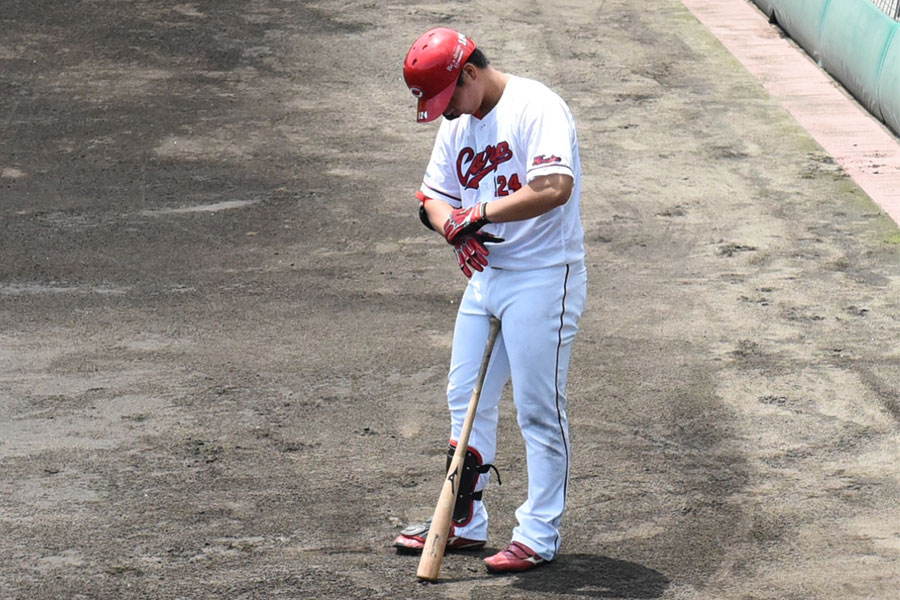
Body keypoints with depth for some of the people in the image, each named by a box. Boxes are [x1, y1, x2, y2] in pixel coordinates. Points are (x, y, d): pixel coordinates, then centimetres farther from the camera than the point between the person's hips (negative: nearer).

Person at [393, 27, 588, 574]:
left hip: (544, 278, -9)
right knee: (467, 399, 13)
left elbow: (555, 187, -30)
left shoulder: (536, 108, -16)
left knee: (539, 409, -4)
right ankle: (464, 523, 24)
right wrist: (457, 233, -10)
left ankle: (540, 535, 5)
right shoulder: (458, 124, 11)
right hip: (485, 276, 9)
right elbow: (434, 195, 12)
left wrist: (478, 214, -24)